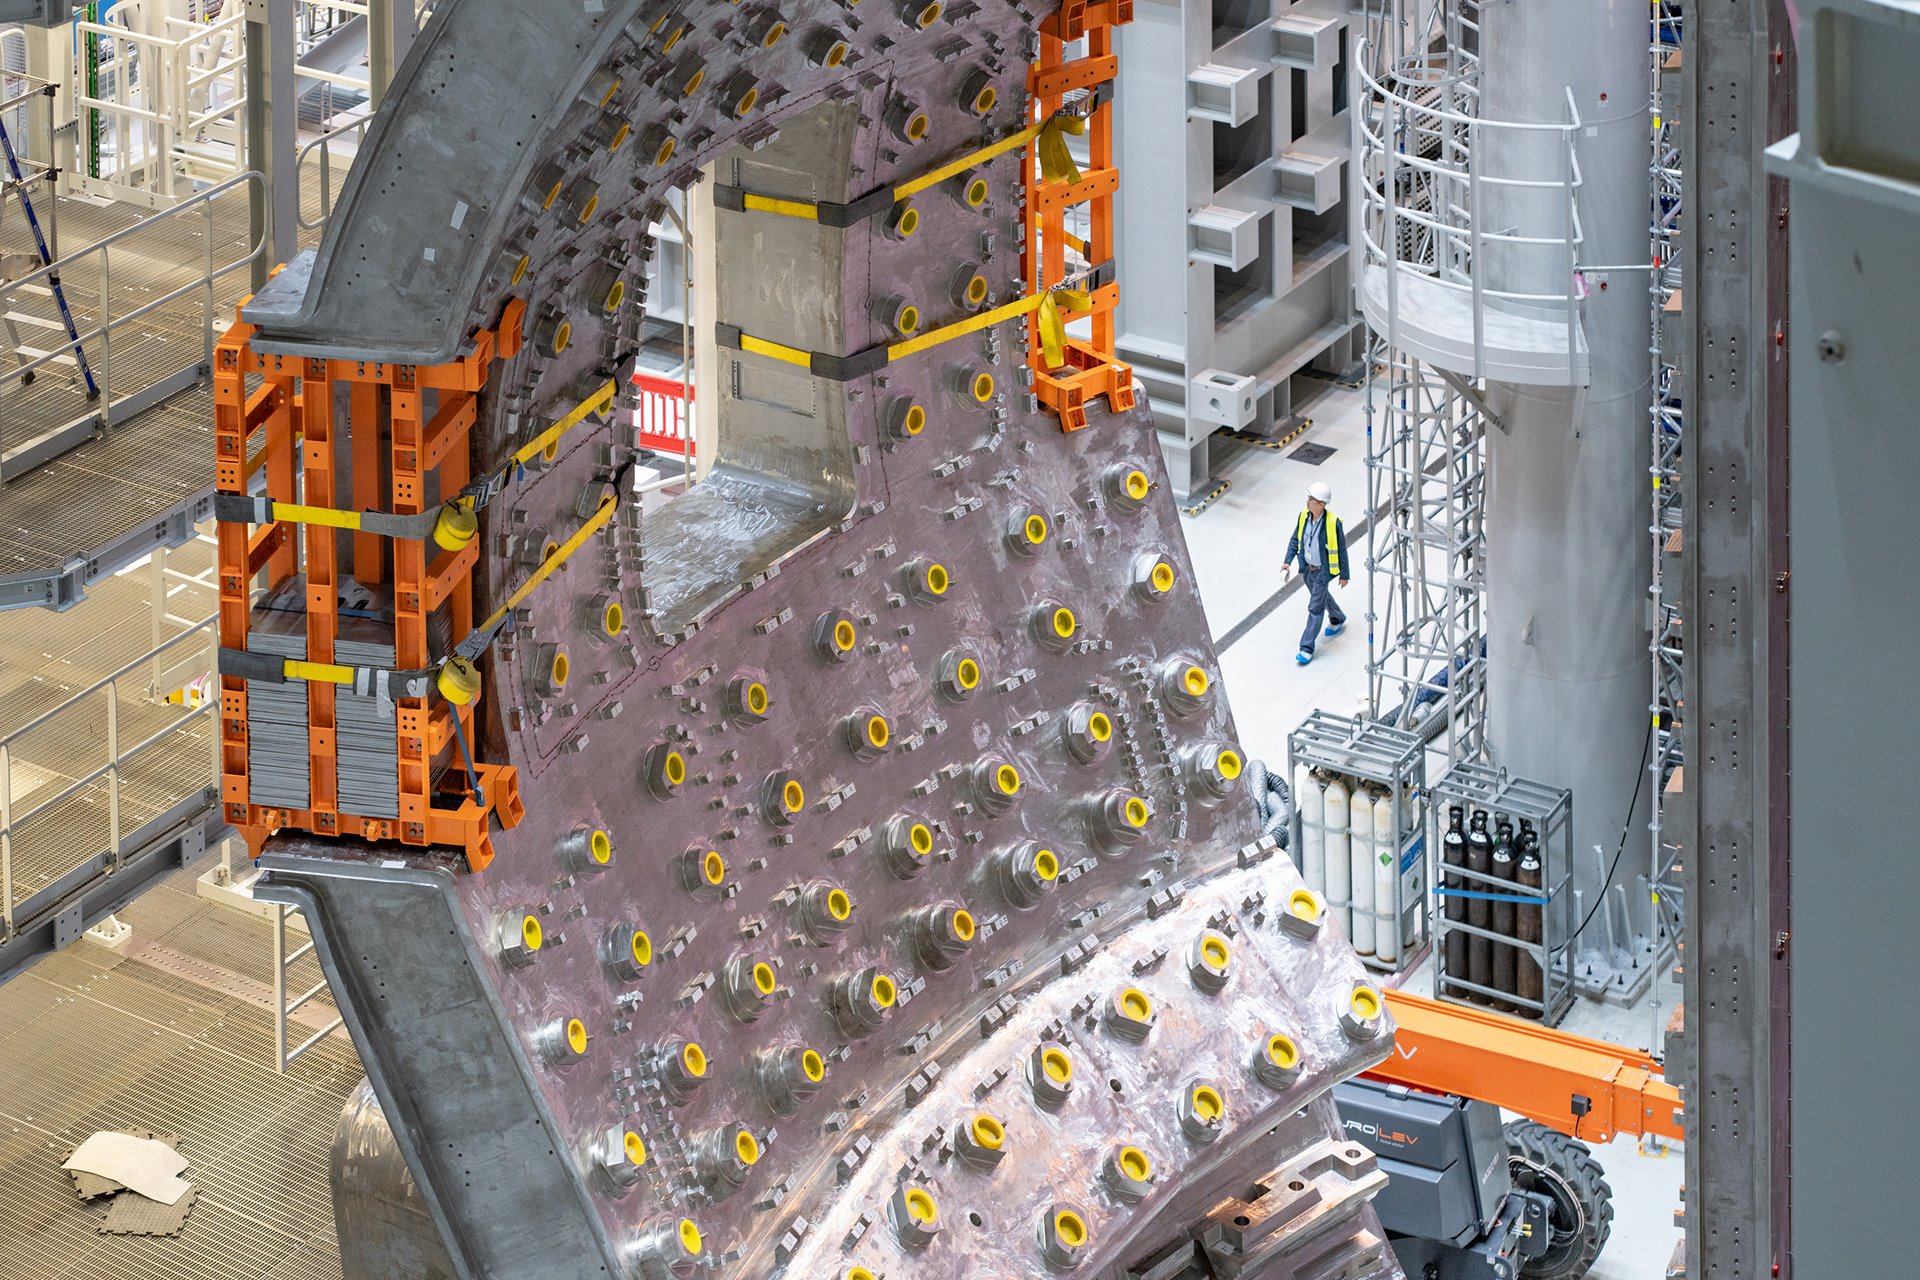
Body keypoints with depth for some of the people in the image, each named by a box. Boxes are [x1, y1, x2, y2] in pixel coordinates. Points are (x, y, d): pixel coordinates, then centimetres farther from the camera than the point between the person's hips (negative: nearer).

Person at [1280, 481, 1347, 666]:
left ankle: (1307, 648, 3)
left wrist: (1344, 575, -7)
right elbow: (1295, 540, 2)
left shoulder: (1333, 523, -25)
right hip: (1307, 567, 6)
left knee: (1315, 608, -3)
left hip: (1323, 570, -6)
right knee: (1321, 595, 28)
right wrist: (1287, 561, -9)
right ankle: (1337, 620, 56)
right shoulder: (1304, 516, -10)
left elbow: (1341, 550, -14)